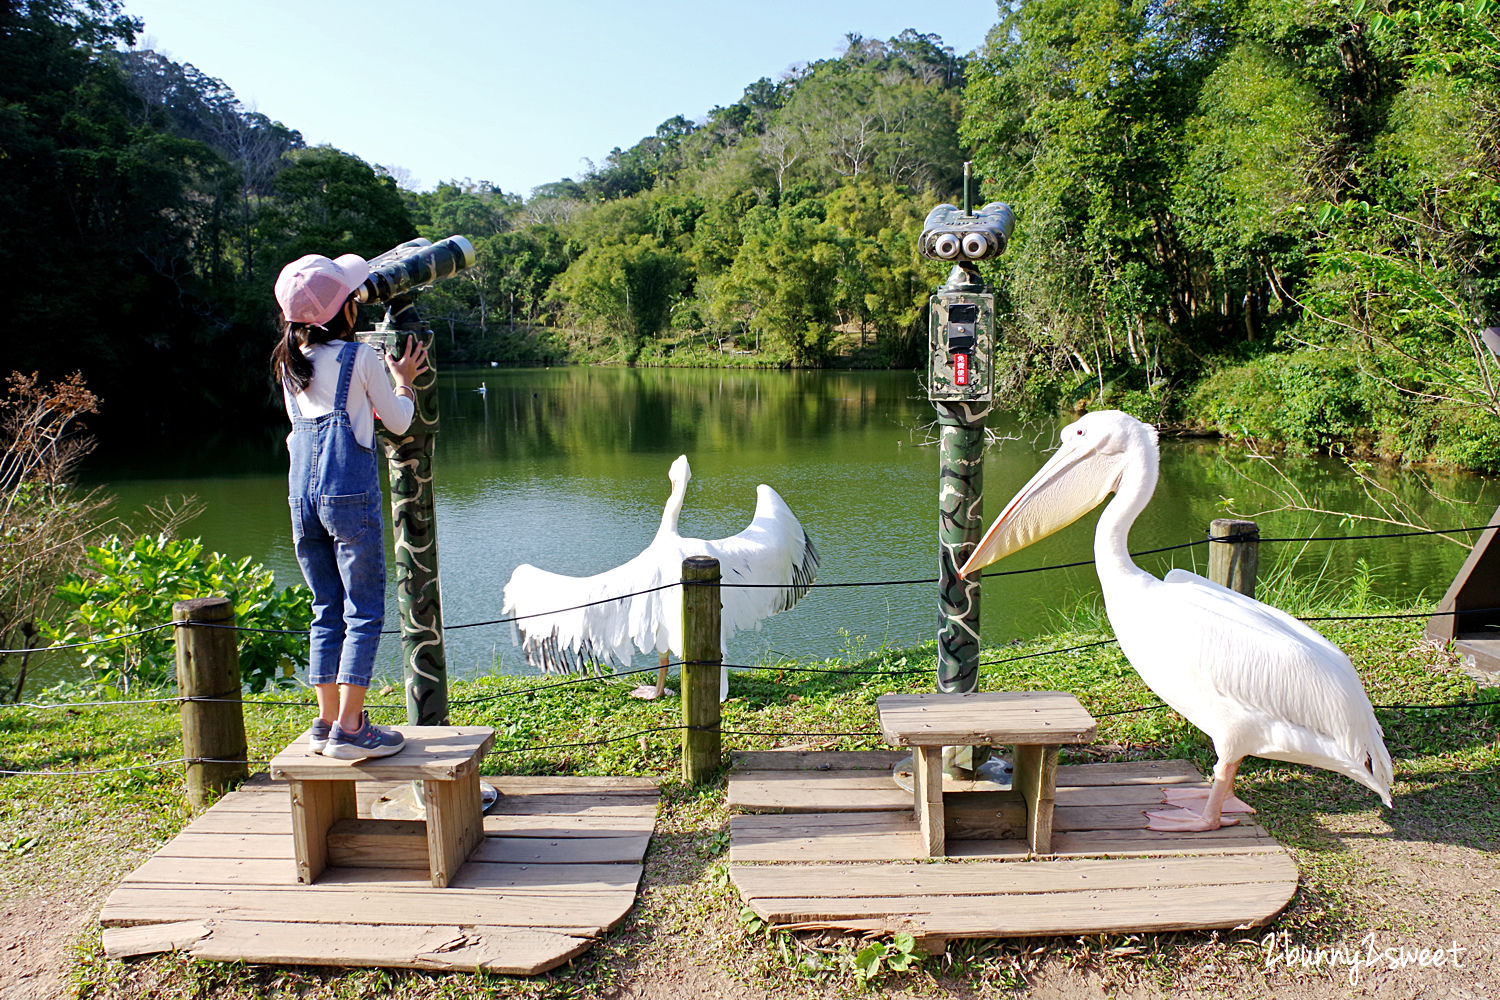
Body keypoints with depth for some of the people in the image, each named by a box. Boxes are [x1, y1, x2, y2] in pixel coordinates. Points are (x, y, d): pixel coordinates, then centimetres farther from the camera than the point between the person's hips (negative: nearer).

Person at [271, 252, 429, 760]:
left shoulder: (289, 362, 13)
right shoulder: (359, 356, -4)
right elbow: (398, 420, 4)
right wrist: (404, 380, 23)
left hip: (301, 494, 6)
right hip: (350, 494, -6)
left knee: (327, 609, 13)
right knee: (364, 610, -1)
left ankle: (327, 722, 17)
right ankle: (350, 728, -2)